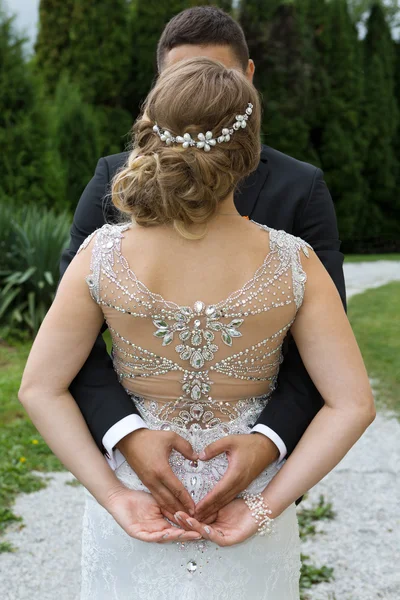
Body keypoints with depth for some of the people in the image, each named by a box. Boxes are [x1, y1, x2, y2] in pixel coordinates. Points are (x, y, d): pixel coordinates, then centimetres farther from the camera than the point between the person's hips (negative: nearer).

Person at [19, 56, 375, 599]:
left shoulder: (103, 255, -17)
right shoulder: (292, 263, -18)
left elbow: (40, 389, -13)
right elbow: (353, 405, -17)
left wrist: (113, 495, -12)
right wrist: (265, 505, -14)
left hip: (134, 497, 0)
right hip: (250, 498, 0)